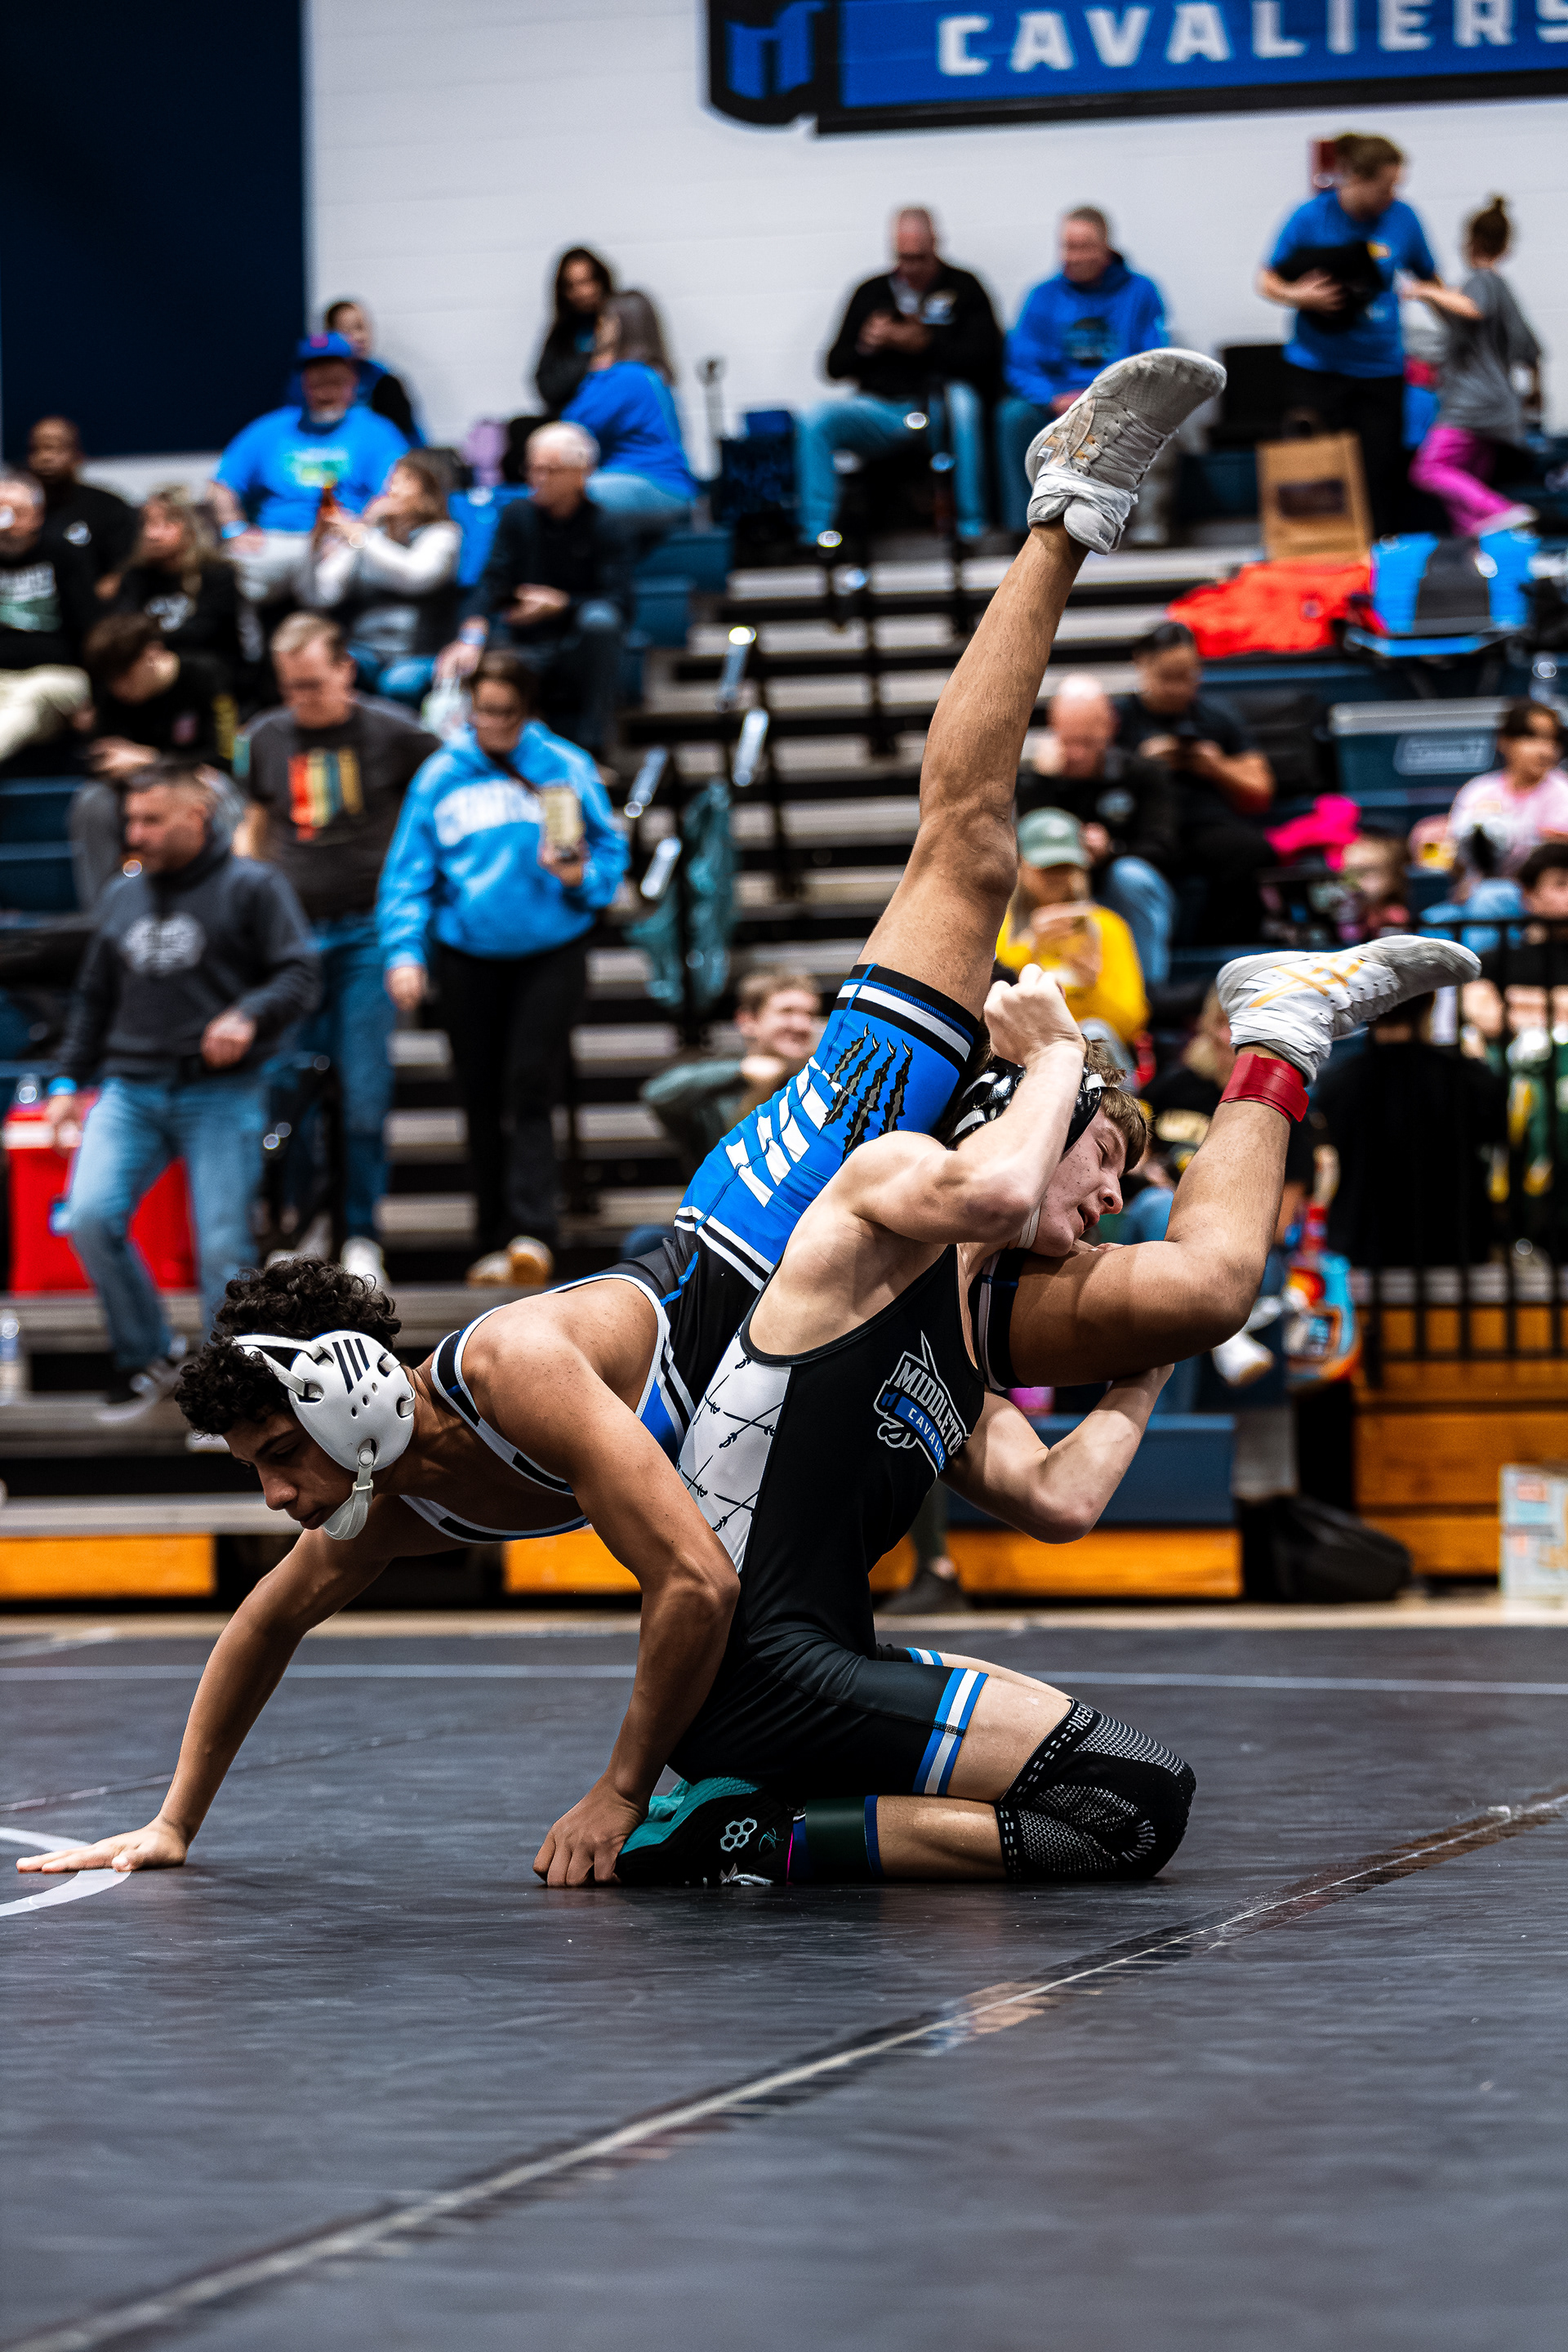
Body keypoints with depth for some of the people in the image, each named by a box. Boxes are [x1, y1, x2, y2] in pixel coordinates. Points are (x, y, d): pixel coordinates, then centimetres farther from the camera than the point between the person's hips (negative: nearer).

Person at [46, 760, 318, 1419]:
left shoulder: (251, 887, 1)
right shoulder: (123, 896, 17)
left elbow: (298, 975, -5)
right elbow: (94, 995, 25)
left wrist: (249, 1016, -24)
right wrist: (69, 1080, 18)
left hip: (222, 1095, -4)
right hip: (130, 1092, 4)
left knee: (222, 1246, -7)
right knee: (90, 1217, -15)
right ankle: (146, 1361, 2)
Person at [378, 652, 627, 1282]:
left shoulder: (565, 768, 1)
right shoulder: (441, 775, 3)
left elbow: (610, 847, 7)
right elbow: (409, 873, 2)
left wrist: (582, 878, -15)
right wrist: (404, 952, -9)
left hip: (551, 951, -2)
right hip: (470, 956, 2)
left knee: (529, 1088, -14)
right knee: (483, 1101, 7)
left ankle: (532, 1232, -18)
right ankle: (495, 1241, 15)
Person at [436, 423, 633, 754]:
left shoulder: (607, 526, -2)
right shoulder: (517, 516, 5)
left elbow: (618, 603, -11)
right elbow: (491, 582, -7)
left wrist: (559, 603, -24)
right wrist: (471, 637, -25)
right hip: (526, 647, 1)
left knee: (599, 619, -36)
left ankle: (590, 744, -28)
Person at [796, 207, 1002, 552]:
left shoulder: (962, 288, 8)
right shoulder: (872, 293, 16)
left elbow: (985, 355, -6)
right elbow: (834, 367, 14)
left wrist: (928, 346, -16)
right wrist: (866, 346, -7)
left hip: (939, 410, -2)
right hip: (881, 411, 2)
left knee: (962, 399, -38)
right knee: (814, 421, -24)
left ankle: (971, 524, -30)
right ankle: (815, 532, -25)